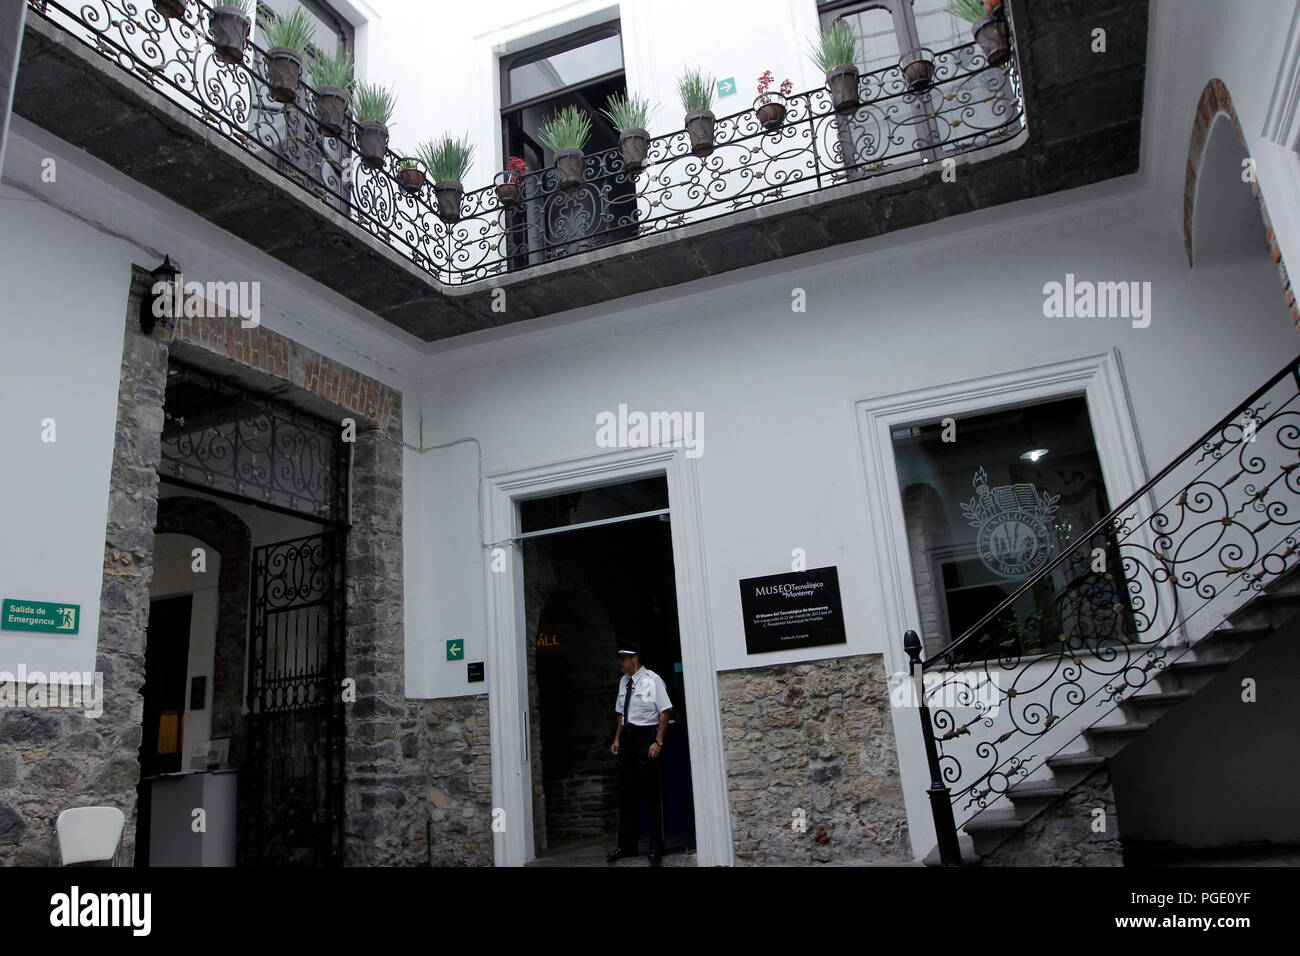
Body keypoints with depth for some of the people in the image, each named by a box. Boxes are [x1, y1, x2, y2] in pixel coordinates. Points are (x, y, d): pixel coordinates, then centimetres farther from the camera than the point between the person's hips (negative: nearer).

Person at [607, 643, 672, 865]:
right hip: (628, 736, 7)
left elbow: (664, 712, -12)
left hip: (646, 735, -7)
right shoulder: (624, 681, 12)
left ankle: (657, 847, 9)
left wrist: (658, 742, -17)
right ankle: (627, 845, 21)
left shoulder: (652, 680, -10)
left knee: (652, 793, -1)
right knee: (627, 793, 11)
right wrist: (617, 738, 10)